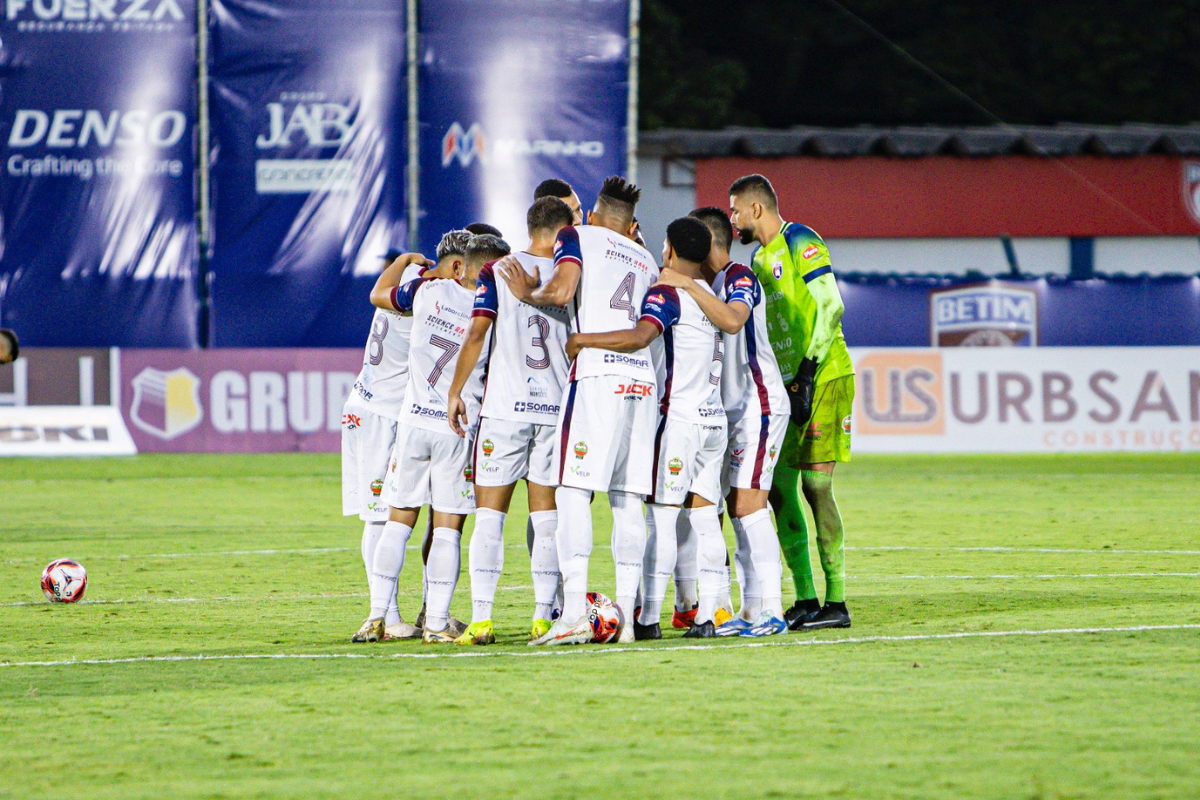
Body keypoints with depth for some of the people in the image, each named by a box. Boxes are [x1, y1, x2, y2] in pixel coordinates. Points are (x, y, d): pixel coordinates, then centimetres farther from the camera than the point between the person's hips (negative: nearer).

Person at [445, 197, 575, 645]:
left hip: (505, 407, -2)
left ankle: (481, 618, -8)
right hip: (556, 408, 2)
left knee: (489, 515, 0)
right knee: (547, 518, 7)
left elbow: (478, 332, -8)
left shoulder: (499, 272, 1)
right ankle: (544, 616, 4)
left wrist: (456, 392, -1)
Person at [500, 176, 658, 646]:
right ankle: (626, 616, 3)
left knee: (574, 492, -7)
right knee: (627, 500, 7)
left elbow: (561, 290, -8)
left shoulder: (578, 237, 9)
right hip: (642, 378, 6)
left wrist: (527, 293, 10)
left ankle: (574, 615, -18)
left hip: (597, 375, -6)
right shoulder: (646, 262, 26)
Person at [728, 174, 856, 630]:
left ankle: (835, 602, -8)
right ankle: (805, 600, 8)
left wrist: (808, 371, -20)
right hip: (788, 386, 9)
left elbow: (831, 306, -16)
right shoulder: (761, 259, 19)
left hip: (822, 381, -9)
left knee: (816, 485, -10)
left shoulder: (799, 243, -8)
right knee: (779, 487, 4)